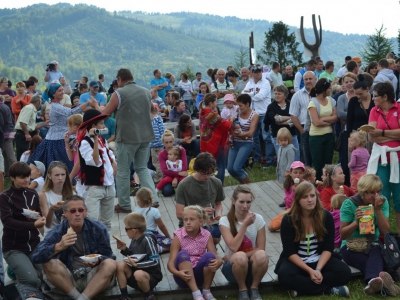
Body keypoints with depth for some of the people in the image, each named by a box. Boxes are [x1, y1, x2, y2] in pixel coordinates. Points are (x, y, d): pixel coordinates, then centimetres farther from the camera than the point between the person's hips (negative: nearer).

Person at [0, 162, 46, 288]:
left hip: (34, 245, 5)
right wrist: (33, 224, -32)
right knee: (32, 280, -23)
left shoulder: (33, 194, 7)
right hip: (14, 248, -5)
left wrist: (37, 217, -11)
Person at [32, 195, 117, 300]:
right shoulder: (57, 232, -8)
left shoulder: (98, 228, -5)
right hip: (68, 279, 0)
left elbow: (108, 256, 2)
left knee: (110, 264, -27)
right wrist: (58, 246, -39)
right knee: (49, 263, -26)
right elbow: (36, 257, -21)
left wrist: (97, 260, -22)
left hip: (93, 277, 1)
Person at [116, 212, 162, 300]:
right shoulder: (134, 240, 0)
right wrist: (124, 249, -1)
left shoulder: (147, 240, -20)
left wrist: (136, 264, -26)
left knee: (139, 274, -38)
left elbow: (155, 261, -23)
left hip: (151, 277, -7)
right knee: (120, 265, -15)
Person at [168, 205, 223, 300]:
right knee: (182, 254, -30)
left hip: (199, 275, 2)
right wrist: (178, 273, -36)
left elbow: (215, 257, -7)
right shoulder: (178, 236, -10)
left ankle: (206, 291, -10)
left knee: (209, 255, -26)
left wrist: (218, 262, -33)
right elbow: (171, 262, -14)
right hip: (184, 275, -1)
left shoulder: (206, 235, -3)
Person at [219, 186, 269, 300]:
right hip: (233, 266, -1)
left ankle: (254, 288, -10)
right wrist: (245, 224, -21)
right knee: (240, 257, -37)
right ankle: (242, 289, -10)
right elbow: (234, 247, -20)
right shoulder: (225, 221, -8)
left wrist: (237, 256, -16)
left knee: (261, 255, -34)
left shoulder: (258, 219, -3)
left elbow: (260, 248, -6)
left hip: (252, 266, 1)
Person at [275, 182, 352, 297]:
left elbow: (328, 248, -7)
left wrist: (318, 269, -24)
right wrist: (310, 271, -26)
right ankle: (329, 289, -25)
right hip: (296, 261, -2)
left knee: (344, 272, -24)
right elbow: (290, 252, -14)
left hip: (320, 260, 2)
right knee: (285, 276, -35)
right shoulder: (288, 219, -13)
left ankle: (302, 288, -23)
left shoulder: (326, 216, -7)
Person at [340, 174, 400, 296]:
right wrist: (356, 222, -25)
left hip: (373, 245, 2)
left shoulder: (383, 202, -2)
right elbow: (342, 235, -7)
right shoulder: (349, 204, -10)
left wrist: (378, 210, -17)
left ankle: (372, 281, -66)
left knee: (375, 255, -36)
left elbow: (385, 232, -6)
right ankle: (379, 276, -67)